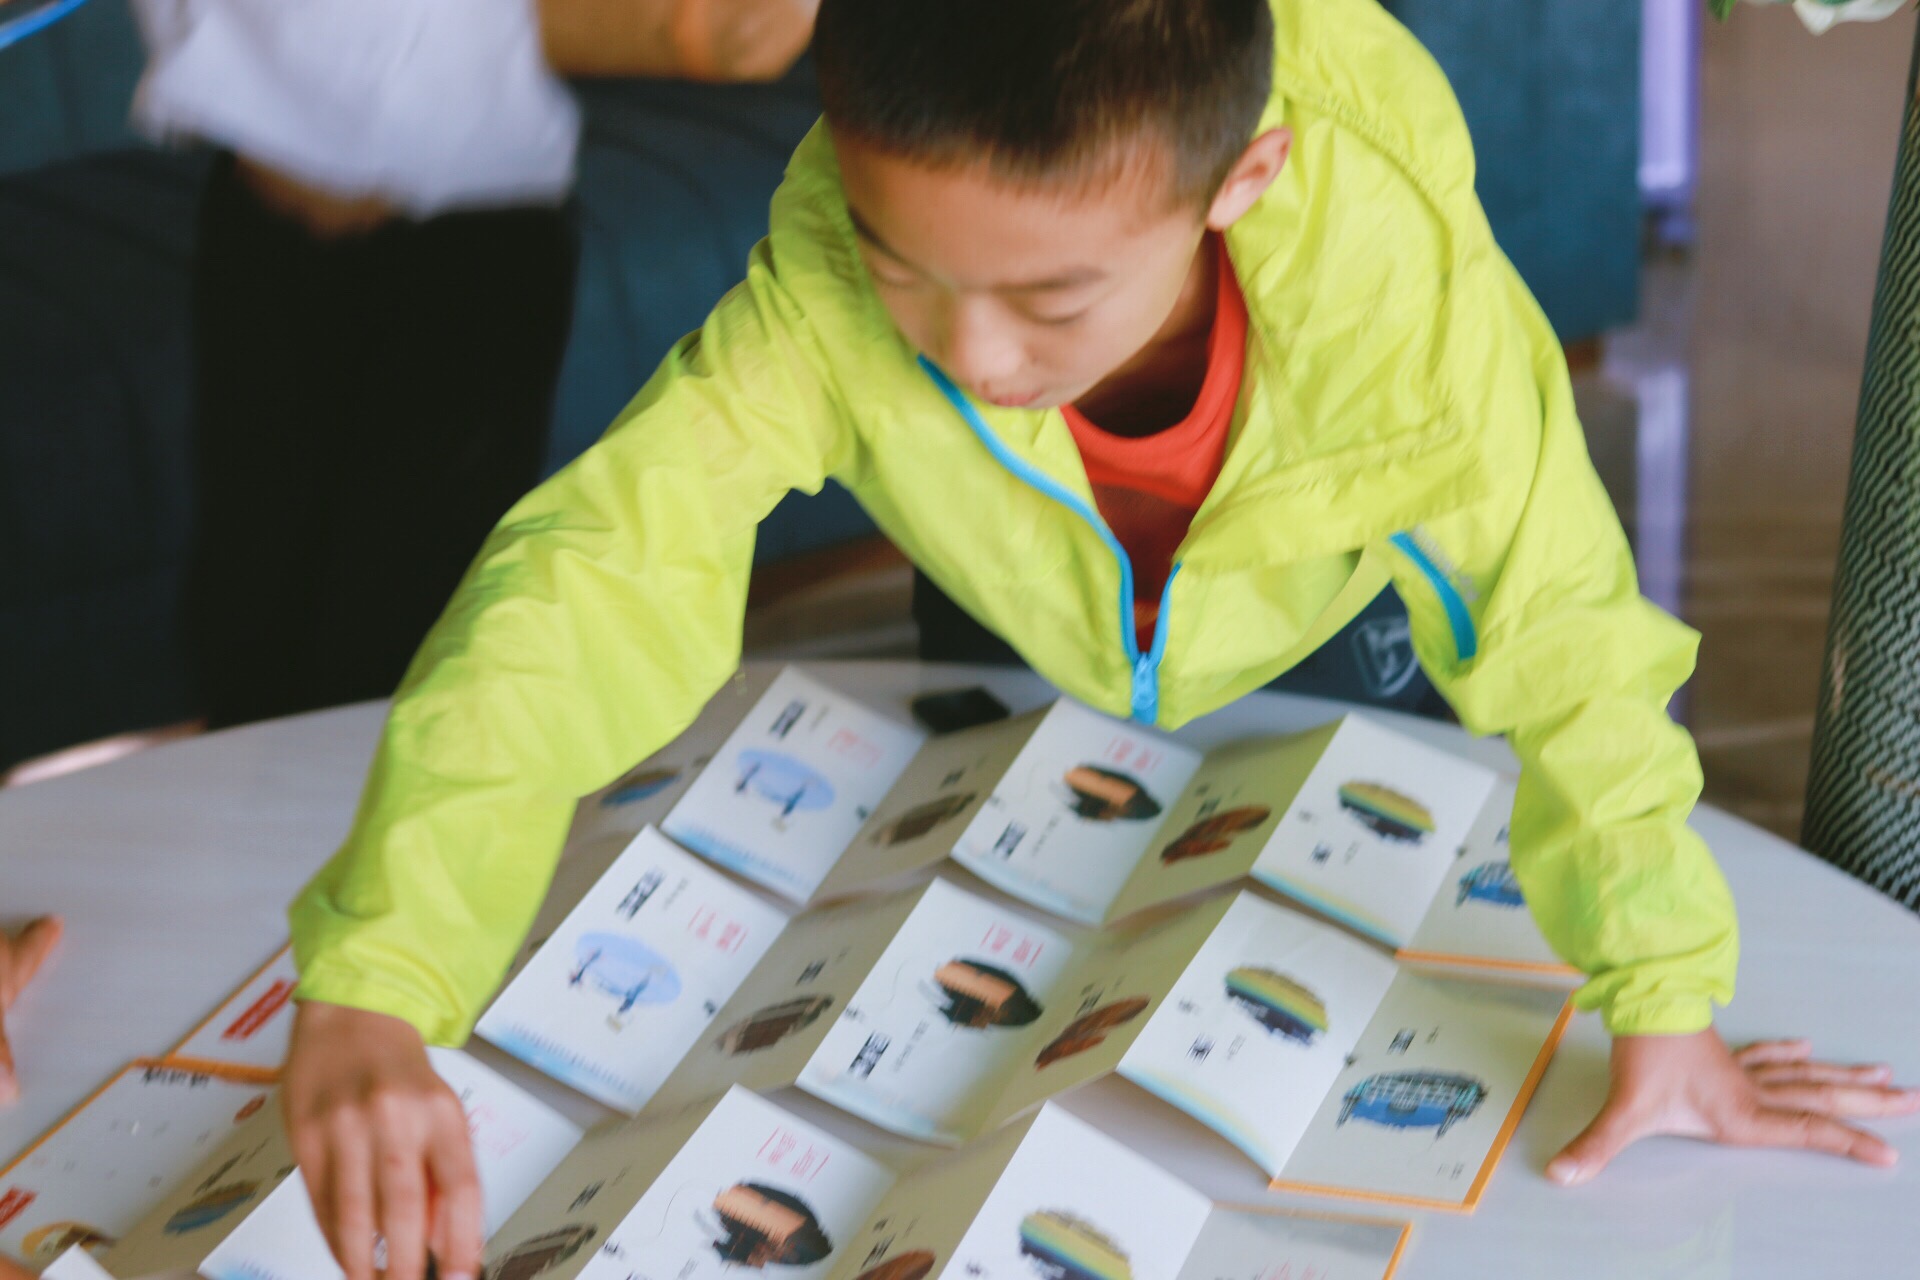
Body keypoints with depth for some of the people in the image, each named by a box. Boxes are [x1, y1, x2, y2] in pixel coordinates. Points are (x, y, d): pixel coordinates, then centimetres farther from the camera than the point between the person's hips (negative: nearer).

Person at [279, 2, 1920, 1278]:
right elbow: (599, 569, -50)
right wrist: (366, 995, -61)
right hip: (1011, 650, 1)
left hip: (1326, 641, -1)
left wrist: (1664, 1011, -27)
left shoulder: (1400, 277, -45)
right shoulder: (830, 274, -45)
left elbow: (1560, 638, -32)